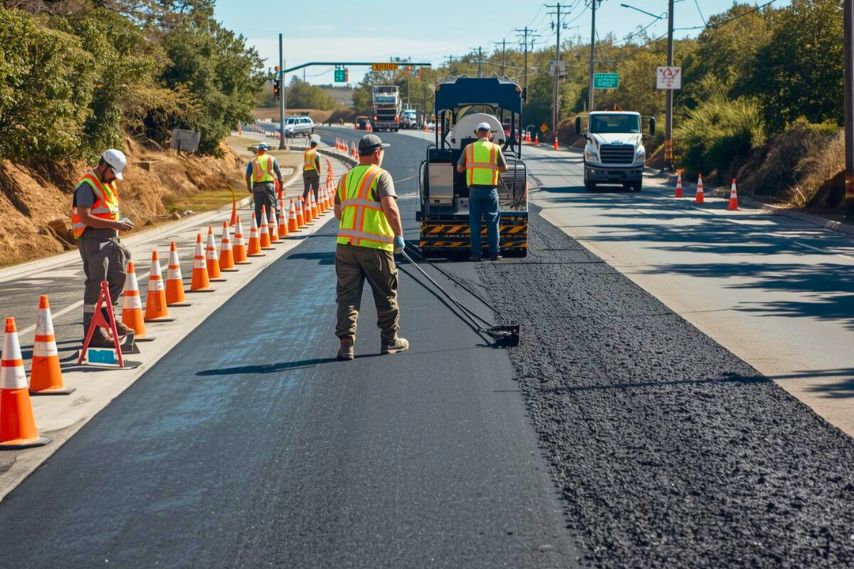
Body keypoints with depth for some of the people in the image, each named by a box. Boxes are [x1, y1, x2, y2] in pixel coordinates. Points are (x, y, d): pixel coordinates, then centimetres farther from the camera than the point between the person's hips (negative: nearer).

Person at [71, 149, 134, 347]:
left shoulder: (107, 183, 16)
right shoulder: (87, 185, -15)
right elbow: (85, 217, -23)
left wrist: (120, 223, 11)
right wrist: (115, 224, -24)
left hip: (109, 238, 9)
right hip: (93, 239, -9)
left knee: (119, 275, 16)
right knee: (96, 284, -7)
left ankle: (107, 316, 34)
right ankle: (92, 332, -3)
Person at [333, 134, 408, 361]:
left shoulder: (345, 178, 14)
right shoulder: (381, 176, -5)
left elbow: (338, 212, 18)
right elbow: (390, 208, -17)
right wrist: (399, 235, -10)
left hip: (346, 244, 5)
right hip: (375, 245, -5)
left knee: (347, 295, 4)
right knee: (386, 295, 11)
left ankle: (346, 343, -4)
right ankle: (390, 340, 20)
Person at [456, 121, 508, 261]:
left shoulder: (469, 148, 2)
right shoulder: (495, 148, -2)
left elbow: (459, 168, 5)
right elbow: (504, 168, 4)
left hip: (474, 189, 1)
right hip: (491, 190, -1)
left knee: (475, 222, 6)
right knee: (493, 222, 6)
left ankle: (476, 253, 4)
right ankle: (494, 252, 5)